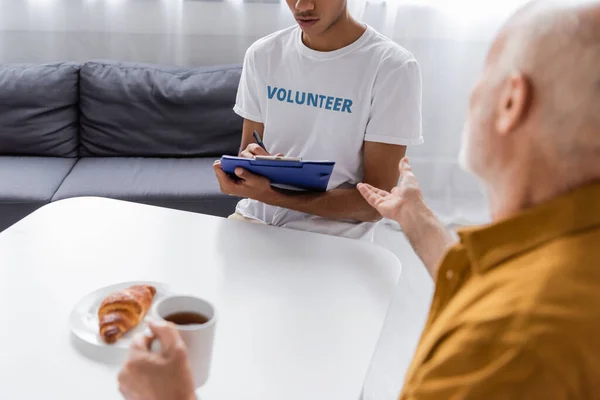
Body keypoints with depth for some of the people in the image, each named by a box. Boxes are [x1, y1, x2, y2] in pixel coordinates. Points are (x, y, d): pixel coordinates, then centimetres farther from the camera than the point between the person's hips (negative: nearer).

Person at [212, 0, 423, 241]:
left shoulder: (392, 68, -12)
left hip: (330, 235, -4)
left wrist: (271, 196, -24)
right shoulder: (262, 55, 3)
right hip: (255, 219, 4)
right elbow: (248, 150, 10)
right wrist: (249, 160, -15)